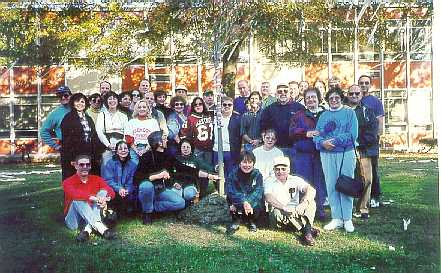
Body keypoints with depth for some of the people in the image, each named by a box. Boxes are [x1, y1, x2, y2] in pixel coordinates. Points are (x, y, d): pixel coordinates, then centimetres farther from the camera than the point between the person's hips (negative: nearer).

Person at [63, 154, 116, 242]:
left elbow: (111, 191, -10)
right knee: (77, 199, -29)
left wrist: (105, 199, -34)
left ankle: (87, 229, -32)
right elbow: (74, 194, -27)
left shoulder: (96, 179, 7)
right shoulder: (68, 182, -4)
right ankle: (101, 228, -47)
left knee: (103, 191, -15)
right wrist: (94, 198, -40)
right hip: (74, 221, -3)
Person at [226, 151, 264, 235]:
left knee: (257, 204, -32)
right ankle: (235, 221, -6)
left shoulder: (257, 174, -11)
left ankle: (252, 221, 5)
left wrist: (248, 203, -40)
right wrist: (243, 202, -43)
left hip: (253, 203, 0)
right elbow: (231, 191, -27)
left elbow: (258, 192, -23)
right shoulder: (233, 173, -14)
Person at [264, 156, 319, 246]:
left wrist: (304, 203, -34)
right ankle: (306, 229, -31)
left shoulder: (295, 180, 4)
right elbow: (269, 198, -21)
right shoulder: (269, 181, -1)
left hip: (296, 213, 2)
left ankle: (307, 231, -36)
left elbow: (311, 190, -13)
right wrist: (284, 207, -36)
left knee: (311, 203, -20)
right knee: (277, 212, -35)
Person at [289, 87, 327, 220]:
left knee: (320, 183, 5)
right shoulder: (299, 115, 11)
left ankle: (320, 211, 18)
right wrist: (306, 133, -14)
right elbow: (292, 131, 0)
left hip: (321, 153, 0)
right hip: (303, 155, 0)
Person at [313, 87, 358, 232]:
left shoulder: (349, 112, 5)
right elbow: (317, 135, 8)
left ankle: (347, 219, 7)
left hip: (346, 153, -3)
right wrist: (322, 142, -14)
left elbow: (352, 134, -6)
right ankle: (336, 218, 10)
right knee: (331, 186, 2)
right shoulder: (323, 115, 16)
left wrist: (334, 141, -14)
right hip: (327, 154, 3)